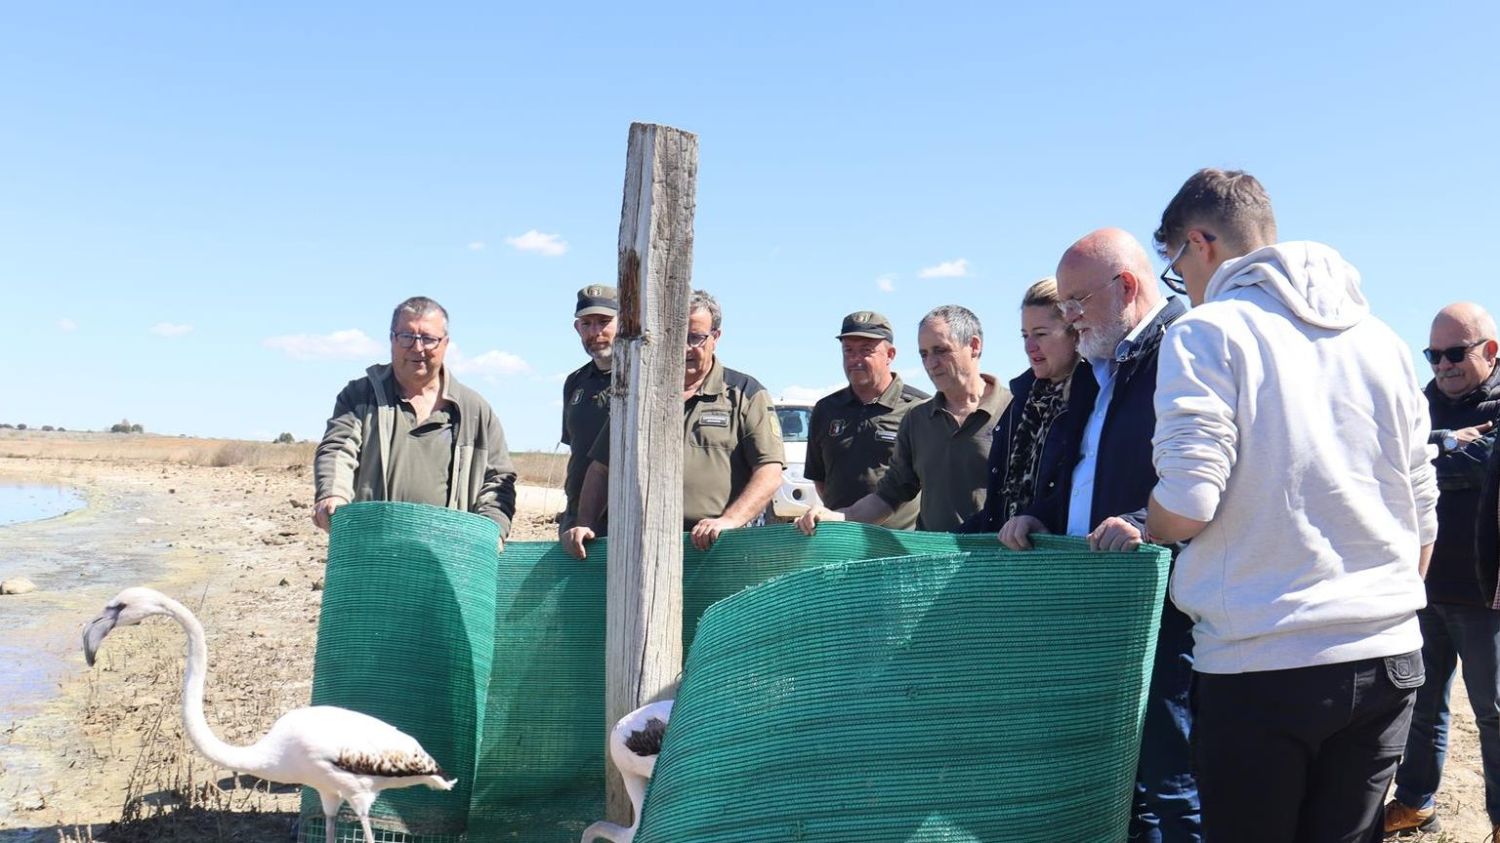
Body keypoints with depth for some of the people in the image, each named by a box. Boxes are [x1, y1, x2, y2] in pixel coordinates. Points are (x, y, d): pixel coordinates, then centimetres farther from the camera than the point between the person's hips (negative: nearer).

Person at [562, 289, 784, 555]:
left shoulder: (745, 394, 9)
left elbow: (770, 473, -1)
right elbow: (601, 467, 23)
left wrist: (729, 520, -16)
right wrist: (585, 524, 8)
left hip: (720, 548, -2)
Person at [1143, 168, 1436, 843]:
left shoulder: (1206, 332, -7)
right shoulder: (1380, 339, 12)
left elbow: (1186, 504, -18)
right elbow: (1423, 515, 14)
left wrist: (1134, 529, 4)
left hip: (1261, 666, -6)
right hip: (1389, 661, 6)